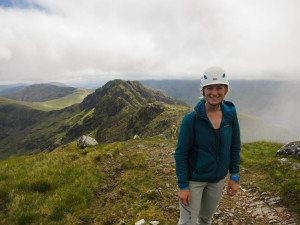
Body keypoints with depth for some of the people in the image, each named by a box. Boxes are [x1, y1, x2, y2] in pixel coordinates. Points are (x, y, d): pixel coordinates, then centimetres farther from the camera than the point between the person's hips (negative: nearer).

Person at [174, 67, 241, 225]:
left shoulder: (230, 115, -7)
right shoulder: (191, 119, -20)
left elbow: (234, 147, 4)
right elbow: (181, 153, -15)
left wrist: (234, 177, 4)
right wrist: (182, 186, -14)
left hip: (218, 179, 4)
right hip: (194, 179, -4)